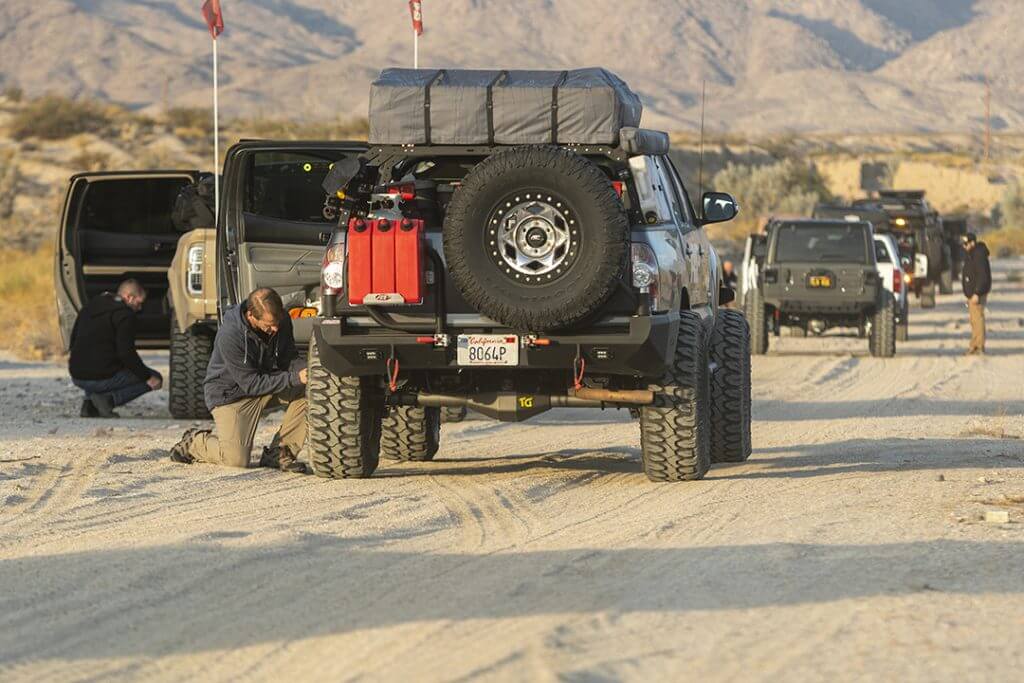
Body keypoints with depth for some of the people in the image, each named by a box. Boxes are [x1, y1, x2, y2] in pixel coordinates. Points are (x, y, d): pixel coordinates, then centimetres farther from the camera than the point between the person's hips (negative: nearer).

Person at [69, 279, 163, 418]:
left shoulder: (91, 305, 16)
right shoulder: (124, 314, -10)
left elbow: (74, 338, 25)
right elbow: (126, 353, -17)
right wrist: (147, 377, -9)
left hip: (77, 377, 8)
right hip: (102, 378, -8)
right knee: (155, 379, 7)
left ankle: (90, 402, 11)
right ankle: (109, 399, -9)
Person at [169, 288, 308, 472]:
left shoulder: (281, 320, -14)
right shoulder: (230, 335, -32)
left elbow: (290, 358, -2)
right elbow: (252, 384, -29)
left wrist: (305, 369, -25)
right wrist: (294, 378, -36)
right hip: (230, 393, -6)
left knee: (305, 391, -20)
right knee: (236, 460, -18)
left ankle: (278, 453, -8)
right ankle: (194, 442, 14)